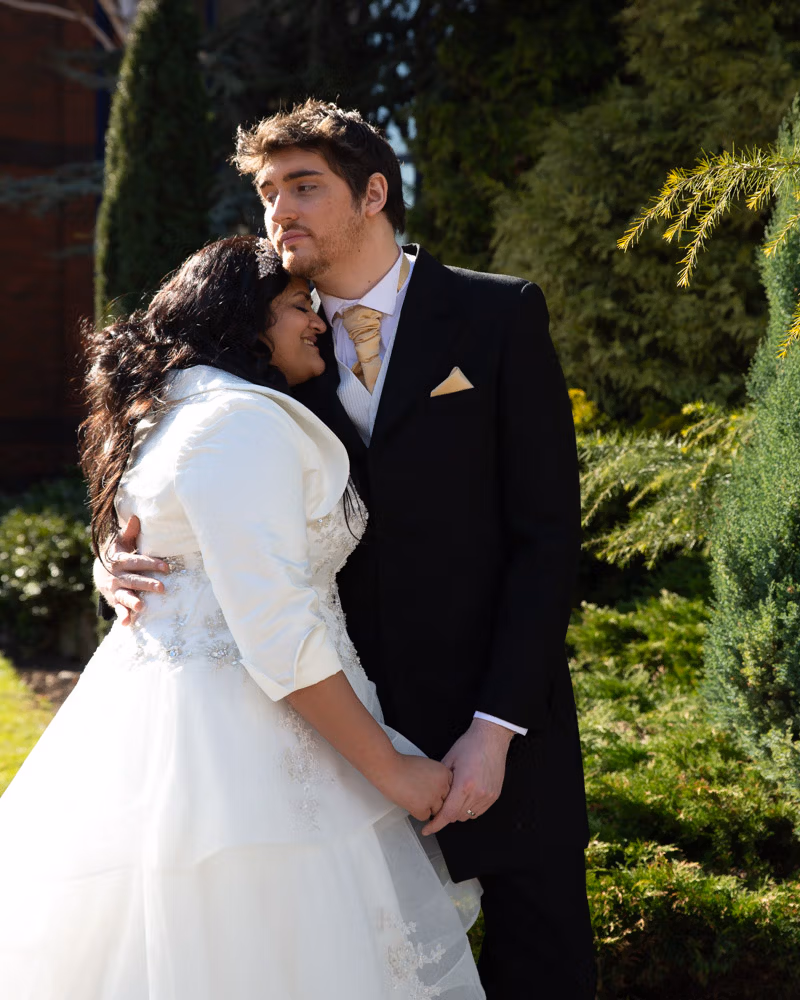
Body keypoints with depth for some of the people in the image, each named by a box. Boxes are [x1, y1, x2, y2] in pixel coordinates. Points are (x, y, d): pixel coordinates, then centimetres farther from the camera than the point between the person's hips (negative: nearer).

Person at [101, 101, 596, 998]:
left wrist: (496, 725, -13)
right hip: (352, 729, 2)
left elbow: (546, 531, -7)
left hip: (498, 727, -2)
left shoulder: (500, 316, -4)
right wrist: (125, 562, -14)